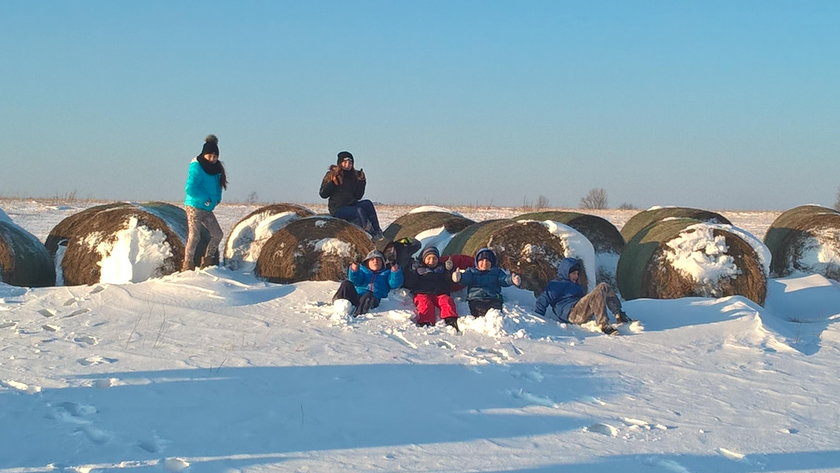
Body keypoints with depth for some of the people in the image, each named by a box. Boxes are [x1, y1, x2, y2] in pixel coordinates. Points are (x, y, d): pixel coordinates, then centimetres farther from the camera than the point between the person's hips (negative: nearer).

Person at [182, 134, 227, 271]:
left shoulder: (216, 169, 8)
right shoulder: (196, 168, -15)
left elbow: (217, 186, 23)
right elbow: (190, 188, -23)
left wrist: (217, 199, 5)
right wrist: (206, 198, -21)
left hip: (207, 209, 8)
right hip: (194, 207, -8)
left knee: (217, 234, 8)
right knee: (194, 236, -10)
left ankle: (208, 260, 22)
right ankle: (188, 264, 0)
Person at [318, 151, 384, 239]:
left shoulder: (354, 176, 10)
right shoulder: (331, 175, -1)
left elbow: (358, 196, 9)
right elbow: (323, 194, -6)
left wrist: (362, 182, -2)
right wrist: (332, 182, -17)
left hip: (352, 205, 5)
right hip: (338, 209, -5)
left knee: (367, 203, -24)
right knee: (359, 211, -31)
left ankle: (377, 232, -29)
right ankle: (374, 235, -31)